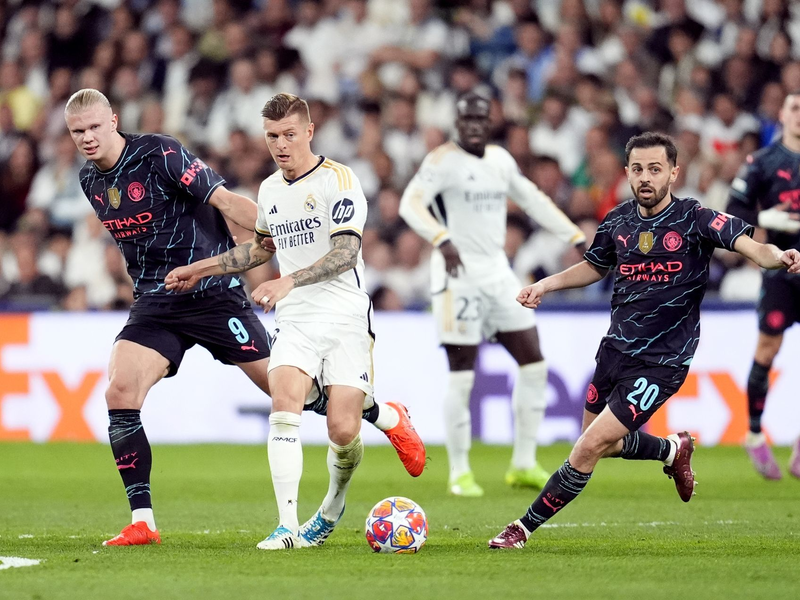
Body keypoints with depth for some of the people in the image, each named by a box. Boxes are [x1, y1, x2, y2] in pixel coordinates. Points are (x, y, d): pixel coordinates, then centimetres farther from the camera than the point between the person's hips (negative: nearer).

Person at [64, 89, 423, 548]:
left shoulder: (160, 154, -16)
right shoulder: (90, 181, 5)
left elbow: (225, 200, -18)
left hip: (213, 295, -5)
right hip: (155, 303, 5)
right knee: (120, 395, -14)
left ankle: (385, 417, 22)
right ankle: (142, 522, -9)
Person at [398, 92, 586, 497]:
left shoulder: (500, 159, 12)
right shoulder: (444, 160, -10)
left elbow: (532, 200, 24)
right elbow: (411, 204, -24)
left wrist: (576, 237, 20)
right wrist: (442, 239, -41)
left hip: (497, 271, 7)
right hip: (459, 273, -7)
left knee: (534, 364, 5)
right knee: (461, 376, -6)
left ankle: (524, 465, 14)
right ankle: (460, 473, 5)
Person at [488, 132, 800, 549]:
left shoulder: (694, 219, -14)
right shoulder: (619, 221, 2)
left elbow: (748, 244, -26)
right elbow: (594, 266, 20)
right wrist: (545, 285, 7)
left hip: (661, 363, -6)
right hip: (615, 347, 7)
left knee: (588, 449, -11)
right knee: (600, 444, 21)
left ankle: (525, 528, 2)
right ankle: (673, 449, 47)